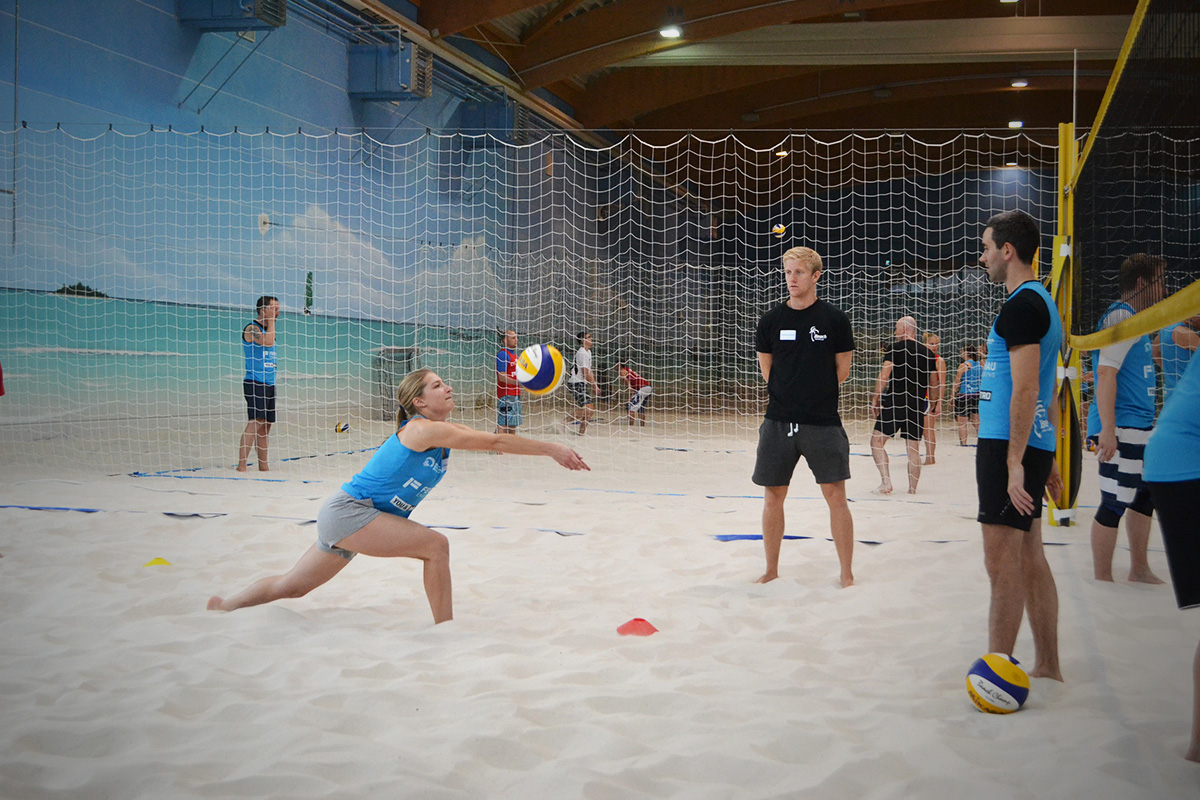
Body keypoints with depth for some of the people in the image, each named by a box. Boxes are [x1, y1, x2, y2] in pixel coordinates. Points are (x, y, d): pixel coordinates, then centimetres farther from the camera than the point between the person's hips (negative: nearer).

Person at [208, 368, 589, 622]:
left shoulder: (446, 430, 9)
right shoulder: (423, 429, -20)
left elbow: (494, 442, 1)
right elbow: (495, 442, -24)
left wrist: (553, 450, -8)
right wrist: (552, 449, -23)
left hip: (344, 517, 10)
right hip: (347, 511, -10)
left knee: (292, 586, 19)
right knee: (435, 545, -16)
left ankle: (221, 607, 33)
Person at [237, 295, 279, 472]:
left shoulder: (267, 329, 19)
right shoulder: (251, 328, -8)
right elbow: (268, 342, -25)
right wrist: (271, 320, -15)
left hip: (268, 384, 9)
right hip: (255, 383, -9)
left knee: (265, 425, 9)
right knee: (255, 422, -18)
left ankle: (263, 466, 13)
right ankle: (241, 465, -20)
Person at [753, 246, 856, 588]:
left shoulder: (834, 319, -1)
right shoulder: (772, 320, 5)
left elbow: (842, 371, 5)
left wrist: (815, 396, 9)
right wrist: (789, 396, 12)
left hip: (823, 422, -2)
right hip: (779, 420, 3)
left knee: (835, 495, -3)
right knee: (773, 496, 6)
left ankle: (847, 573, 8)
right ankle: (771, 569, 20)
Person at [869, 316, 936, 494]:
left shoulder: (896, 348, -3)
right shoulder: (928, 353, 12)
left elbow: (883, 376, -9)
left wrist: (875, 399, -3)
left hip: (895, 402, -5)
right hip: (917, 406, 5)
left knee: (877, 441, 2)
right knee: (913, 449, 8)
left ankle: (886, 483, -10)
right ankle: (912, 490, 9)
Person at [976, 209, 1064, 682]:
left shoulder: (1020, 306, -13)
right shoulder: (1042, 301, 19)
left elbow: (1025, 390, -21)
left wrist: (1014, 462, -22)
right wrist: (1047, 460, 24)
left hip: (1010, 446, -10)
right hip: (1034, 446, 10)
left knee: (1003, 561, -7)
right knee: (1030, 557, 13)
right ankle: (1048, 667, 20)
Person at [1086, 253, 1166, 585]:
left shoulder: (1133, 319, 17)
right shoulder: (1121, 316, -13)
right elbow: (1106, 373, -21)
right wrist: (1108, 429, -26)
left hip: (1139, 427, 11)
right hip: (1121, 429, -11)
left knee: (1145, 496, 17)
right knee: (1115, 505, -6)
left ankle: (1139, 570, 29)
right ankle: (1102, 580, 1)